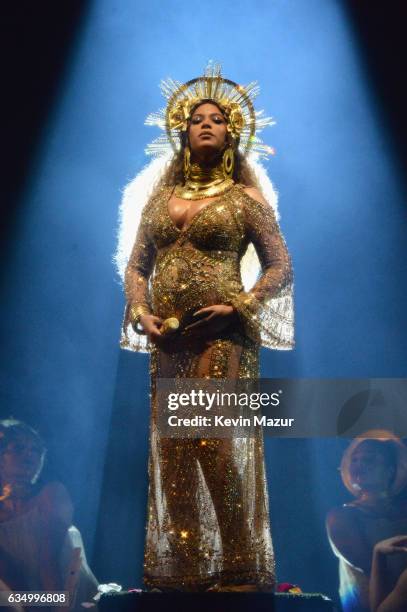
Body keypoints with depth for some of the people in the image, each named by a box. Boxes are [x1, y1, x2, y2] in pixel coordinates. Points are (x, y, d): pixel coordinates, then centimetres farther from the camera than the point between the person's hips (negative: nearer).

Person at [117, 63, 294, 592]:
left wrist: (241, 306, -11)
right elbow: (135, 265, 16)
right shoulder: (159, 196, 17)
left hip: (221, 339, -4)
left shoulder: (245, 198, 6)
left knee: (219, 447, -7)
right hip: (168, 341, 5)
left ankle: (240, 570, 9)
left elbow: (280, 267, 3)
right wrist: (141, 312, -2)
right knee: (172, 452, 7)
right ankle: (182, 569, 21)